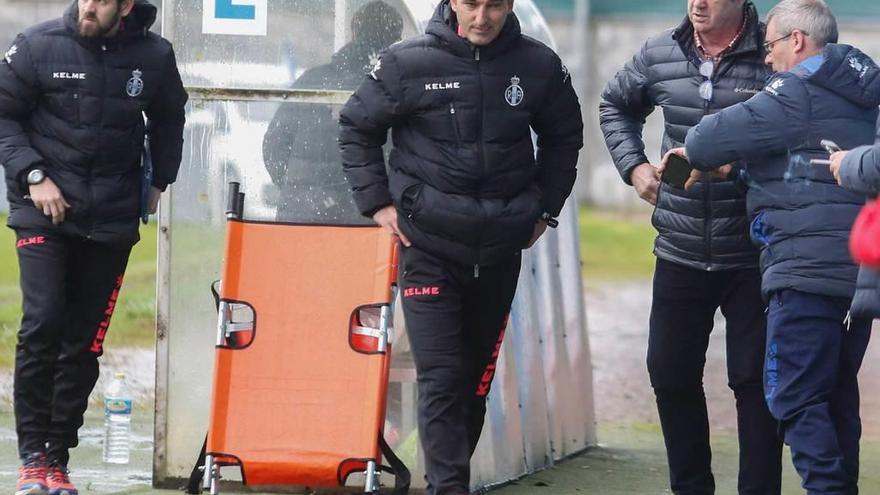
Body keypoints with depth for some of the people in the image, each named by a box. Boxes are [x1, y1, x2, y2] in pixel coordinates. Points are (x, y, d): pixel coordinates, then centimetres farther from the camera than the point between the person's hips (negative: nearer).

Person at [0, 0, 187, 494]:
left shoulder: (154, 56, -1)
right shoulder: (40, 45, -7)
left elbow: (169, 120, 19)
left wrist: (159, 182, 17)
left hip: (112, 219, 2)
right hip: (44, 212, -2)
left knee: (85, 342, 4)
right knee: (42, 324, -15)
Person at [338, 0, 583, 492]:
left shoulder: (539, 65, -2)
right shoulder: (410, 63, -9)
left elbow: (565, 135, 16)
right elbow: (357, 128, 4)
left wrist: (545, 208, 11)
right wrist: (378, 202, -1)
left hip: (500, 250, 3)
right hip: (430, 248, -3)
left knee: (477, 378, 11)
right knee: (441, 378, -11)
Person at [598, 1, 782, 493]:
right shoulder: (660, 55, 3)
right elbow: (617, 106, 23)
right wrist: (633, 165, 10)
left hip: (753, 257, -5)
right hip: (680, 252, 5)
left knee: (754, 379, 0)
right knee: (671, 374, 11)